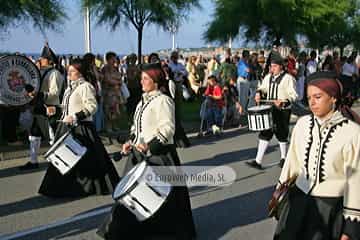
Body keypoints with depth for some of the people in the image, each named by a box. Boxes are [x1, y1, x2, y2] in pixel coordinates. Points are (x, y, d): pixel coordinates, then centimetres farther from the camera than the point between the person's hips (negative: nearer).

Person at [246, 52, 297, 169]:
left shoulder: (288, 78, -11)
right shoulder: (268, 77, 9)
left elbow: (293, 95, -13)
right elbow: (263, 87, 23)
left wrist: (283, 102, -29)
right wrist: (259, 93, 1)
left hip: (282, 111, -6)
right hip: (269, 110, 6)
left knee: (282, 135, 8)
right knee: (264, 134, 2)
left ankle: (283, 158, 30)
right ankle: (258, 161, 3)